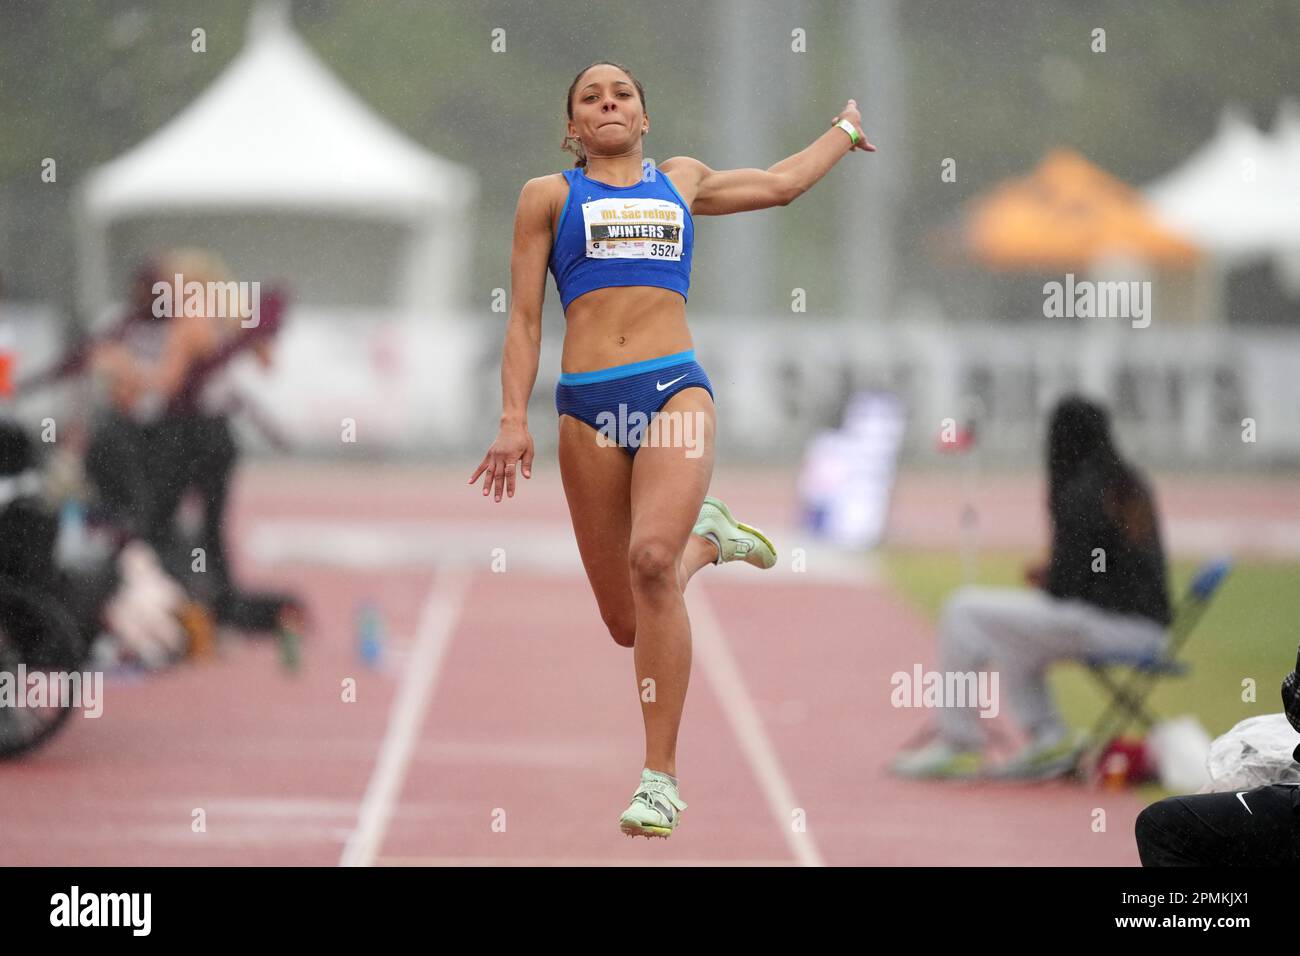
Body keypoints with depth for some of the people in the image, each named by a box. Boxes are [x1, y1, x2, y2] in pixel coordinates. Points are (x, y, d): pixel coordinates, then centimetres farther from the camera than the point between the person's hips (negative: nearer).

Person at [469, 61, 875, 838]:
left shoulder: (683, 181, 22)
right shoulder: (550, 195, 15)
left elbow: (780, 184, 40)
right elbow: (525, 318, 11)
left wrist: (846, 131, 53)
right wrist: (514, 418, 0)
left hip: (675, 391, 0)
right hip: (588, 402, 0)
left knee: (651, 559, -27)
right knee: (626, 623, 0)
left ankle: (662, 777, -22)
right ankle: (705, 537, 37)